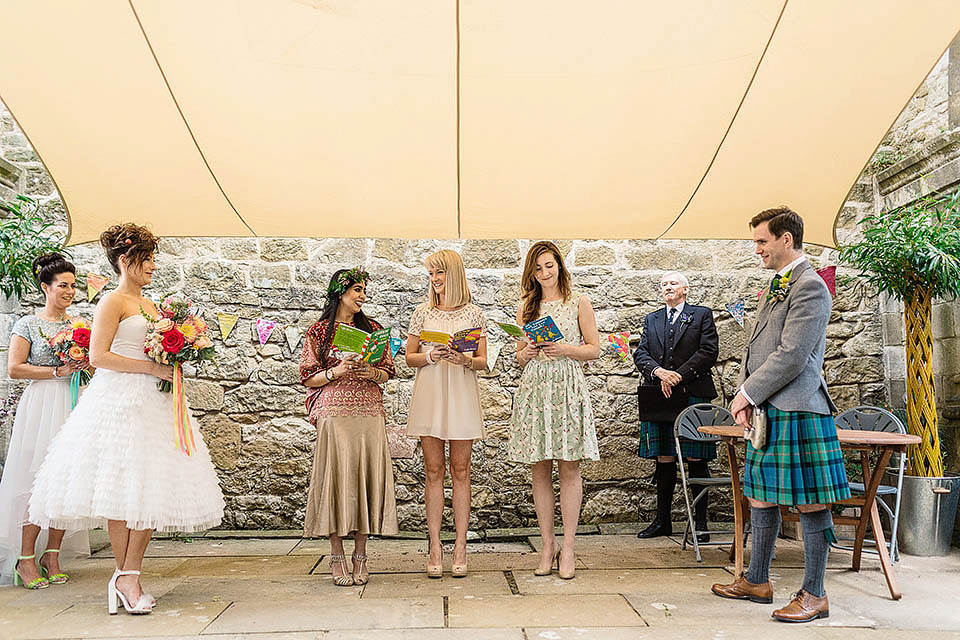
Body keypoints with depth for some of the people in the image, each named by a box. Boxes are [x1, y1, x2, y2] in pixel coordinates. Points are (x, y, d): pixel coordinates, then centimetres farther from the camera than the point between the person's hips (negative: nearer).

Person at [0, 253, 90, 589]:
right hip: (40, 406, -4)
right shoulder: (28, 325, 3)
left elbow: (93, 364, 23)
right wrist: (58, 371, -10)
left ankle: (52, 556, 9)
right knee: (36, 478, -7)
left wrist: (85, 366, 1)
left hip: (73, 405, 4)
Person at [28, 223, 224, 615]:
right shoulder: (113, 302, -3)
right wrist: (152, 368, -14)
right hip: (119, 401, -8)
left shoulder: (149, 306, 20)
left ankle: (128, 577, 6)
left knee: (151, 488, 1)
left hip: (151, 400, 8)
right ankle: (125, 578, 2)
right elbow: (99, 356, -12)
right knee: (121, 490, -7)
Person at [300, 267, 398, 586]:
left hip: (370, 410, 2)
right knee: (337, 475, -6)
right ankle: (337, 556, 4)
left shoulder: (372, 328, 14)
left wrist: (372, 373, -6)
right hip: (334, 411, -2)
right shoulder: (319, 330, 6)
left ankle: (360, 555, 7)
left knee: (366, 474, -2)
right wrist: (337, 371, -12)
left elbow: (388, 371, 15)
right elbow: (308, 378, 4)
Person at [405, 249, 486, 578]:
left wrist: (466, 360, -14)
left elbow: (482, 362, 7)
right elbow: (410, 357, 10)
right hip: (429, 394, 1)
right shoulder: (423, 312, 7)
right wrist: (430, 356, -10)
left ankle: (460, 547, 10)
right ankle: (435, 547, 9)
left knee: (460, 470, 3)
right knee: (433, 470, 3)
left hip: (462, 394, -1)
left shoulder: (473, 313, 5)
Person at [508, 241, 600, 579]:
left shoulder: (579, 303, 6)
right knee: (540, 469, 4)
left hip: (568, 388, -2)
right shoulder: (526, 307, 13)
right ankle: (547, 547, 13)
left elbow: (594, 349, 4)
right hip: (534, 388, 3)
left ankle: (568, 548, 6)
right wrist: (526, 353, -5)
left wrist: (565, 349, -12)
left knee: (569, 467, -2)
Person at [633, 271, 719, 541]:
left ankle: (700, 522, 7)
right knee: (664, 460, 6)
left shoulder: (702, 315, 8)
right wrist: (659, 372, -12)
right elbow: (641, 353, 8)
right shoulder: (651, 319, 19)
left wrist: (678, 375, -11)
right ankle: (662, 521, 14)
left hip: (693, 395, -3)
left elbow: (709, 352, -4)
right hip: (659, 397, 3)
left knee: (696, 461, -1)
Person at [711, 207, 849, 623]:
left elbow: (792, 356, -19)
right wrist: (745, 395, 6)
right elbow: (756, 348, 19)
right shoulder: (775, 287, 18)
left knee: (809, 503, 0)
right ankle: (756, 581, 27)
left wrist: (749, 394, -11)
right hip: (768, 412, 10)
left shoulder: (810, 286, -12)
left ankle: (814, 595, 10)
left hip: (797, 410, -10)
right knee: (760, 495, 15)